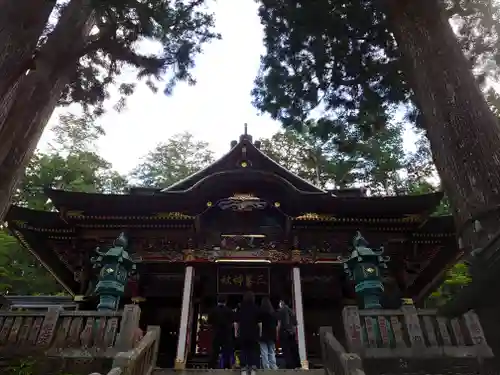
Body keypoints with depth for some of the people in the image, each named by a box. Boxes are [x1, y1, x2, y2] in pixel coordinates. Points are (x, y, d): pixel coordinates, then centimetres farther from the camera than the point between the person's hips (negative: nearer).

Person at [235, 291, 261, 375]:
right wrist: (260, 332, 3)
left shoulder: (241, 308, 0)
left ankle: (243, 368, 4)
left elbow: (237, 322, 1)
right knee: (253, 350, 9)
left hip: (243, 333, 0)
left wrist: (236, 332, 8)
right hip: (254, 333, 0)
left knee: (243, 350, 8)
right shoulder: (256, 308, -2)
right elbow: (259, 322, -3)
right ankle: (253, 367, 4)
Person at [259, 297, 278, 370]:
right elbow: (276, 325, 11)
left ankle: (266, 367, -6)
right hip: (272, 334, 5)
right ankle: (273, 366, 6)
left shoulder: (261, 312, -5)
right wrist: (276, 335, 16)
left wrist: (259, 334, -6)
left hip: (264, 334, -5)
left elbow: (260, 324, -9)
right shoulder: (273, 312, 9)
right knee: (272, 352, 11)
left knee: (264, 353, -2)